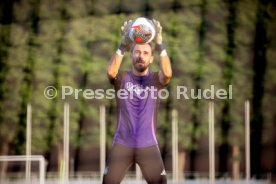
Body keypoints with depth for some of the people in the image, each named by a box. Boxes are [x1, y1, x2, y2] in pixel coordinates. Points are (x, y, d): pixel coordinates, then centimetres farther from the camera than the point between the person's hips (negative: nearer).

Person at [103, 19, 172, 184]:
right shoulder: (122, 78, 2)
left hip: (148, 145, 0)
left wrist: (159, 44, -28)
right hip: (122, 144, 0)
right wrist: (124, 45, -30)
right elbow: (111, 72, -21)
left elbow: (168, 73, -20)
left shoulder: (156, 79, 3)